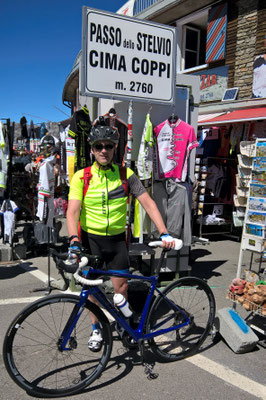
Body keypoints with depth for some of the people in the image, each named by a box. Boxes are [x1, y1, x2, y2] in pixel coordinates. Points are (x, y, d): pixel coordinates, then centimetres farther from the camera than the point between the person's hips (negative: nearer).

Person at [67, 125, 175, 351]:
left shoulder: (126, 175, -5)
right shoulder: (81, 177, -9)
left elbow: (148, 203, -8)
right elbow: (73, 210, -18)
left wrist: (164, 233, -18)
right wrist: (74, 239, -34)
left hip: (117, 239, 1)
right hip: (90, 239, 0)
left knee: (121, 287, 3)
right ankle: (96, 330, 32)